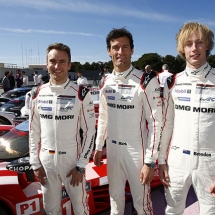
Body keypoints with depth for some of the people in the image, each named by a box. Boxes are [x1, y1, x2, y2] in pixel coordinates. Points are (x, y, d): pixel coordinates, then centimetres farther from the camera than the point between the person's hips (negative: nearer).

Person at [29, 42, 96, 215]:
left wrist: (81, 166, -10)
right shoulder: (37, 94, 1)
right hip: (45, 160, 3)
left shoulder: (81, 94, -10)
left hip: (72, 159, -3)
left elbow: (90, 131, -8)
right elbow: (34, 132, 6)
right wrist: (35, 163, 3)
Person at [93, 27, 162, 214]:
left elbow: (155, 122, -15)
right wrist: (99, 147, 13)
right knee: (115, 196, 21)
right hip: (112, 149, 5)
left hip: (136, 150, -5)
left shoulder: (146, 81, -14)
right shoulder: (106, 82, 4)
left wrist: (150, 161, -17)